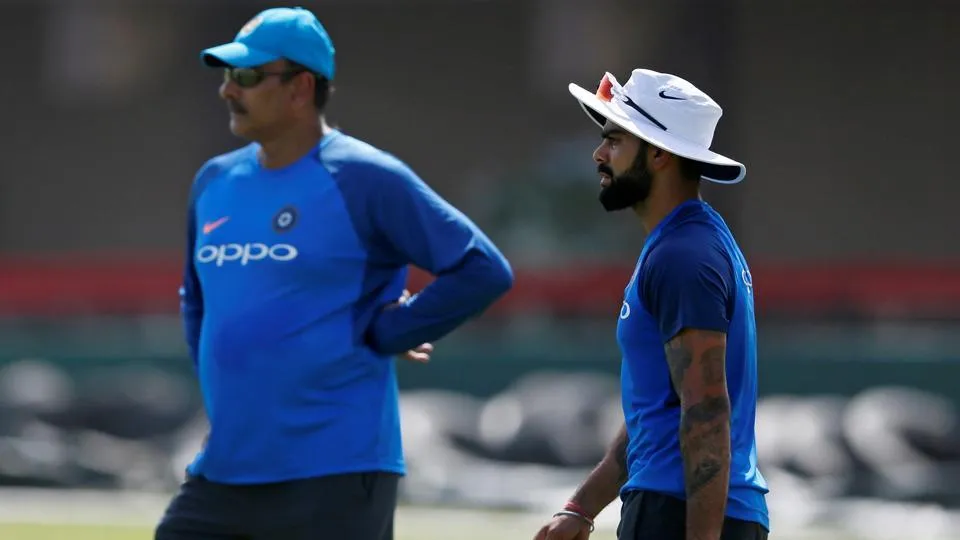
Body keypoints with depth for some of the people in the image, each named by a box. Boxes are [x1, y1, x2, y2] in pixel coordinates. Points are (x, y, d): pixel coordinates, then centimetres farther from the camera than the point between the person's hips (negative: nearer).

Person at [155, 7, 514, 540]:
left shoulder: (365, 179, -9)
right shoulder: (214, 182, 12)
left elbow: (483, 271, -12)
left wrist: (380, 333, -11)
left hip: (334, 476, -7)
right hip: (220, 473, 7)